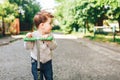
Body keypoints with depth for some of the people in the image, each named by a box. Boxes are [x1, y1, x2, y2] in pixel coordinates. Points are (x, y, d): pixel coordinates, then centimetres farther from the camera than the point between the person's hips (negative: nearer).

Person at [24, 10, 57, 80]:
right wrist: (28, 39, -30)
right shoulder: (33, 35, -13)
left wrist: (49, 40, -30)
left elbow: (54, 46, -13)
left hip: (47, 61, 3)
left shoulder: (50, 35, -5)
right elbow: (28, 47, -13)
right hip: (36, 62, -3)